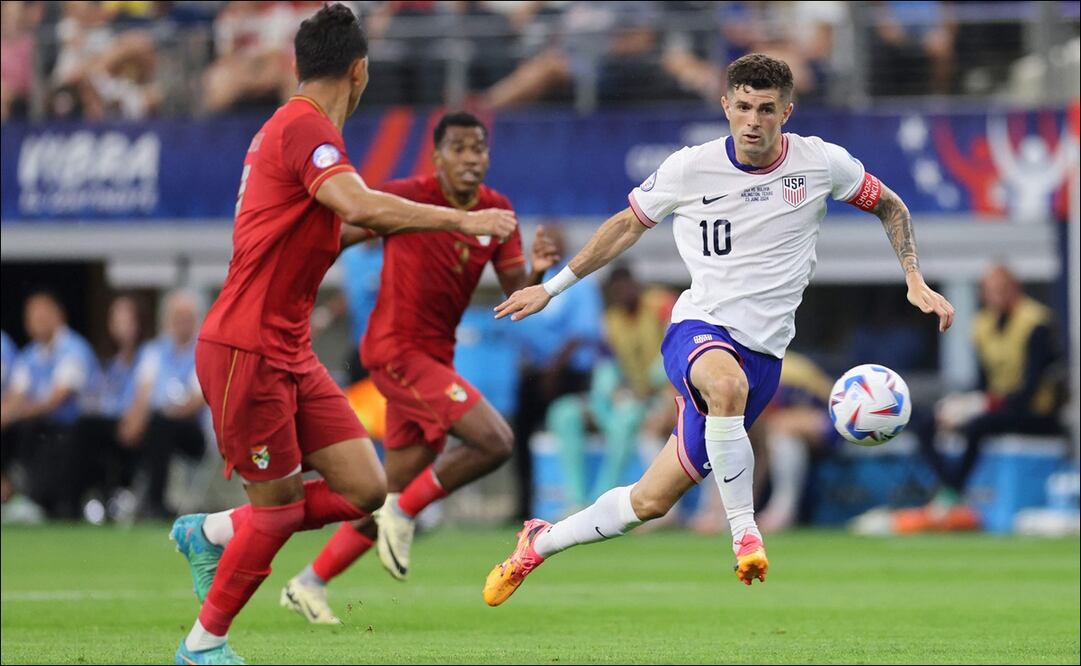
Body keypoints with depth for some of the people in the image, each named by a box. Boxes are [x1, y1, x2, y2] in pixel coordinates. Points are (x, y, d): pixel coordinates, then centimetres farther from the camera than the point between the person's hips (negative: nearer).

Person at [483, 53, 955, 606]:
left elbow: (889, 206, 17)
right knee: (728, 382, -41)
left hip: (761, 354, 1)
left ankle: (540, 543, 25)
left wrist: (915, 282, 4)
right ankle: (745, 533, -27)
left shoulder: (821, 163, -1)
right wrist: (552, 286, 18)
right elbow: (629, 224, 15)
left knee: (649, 502, 0)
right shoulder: (691, 169, -2)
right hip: (696, 331, -1)